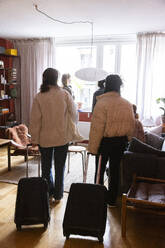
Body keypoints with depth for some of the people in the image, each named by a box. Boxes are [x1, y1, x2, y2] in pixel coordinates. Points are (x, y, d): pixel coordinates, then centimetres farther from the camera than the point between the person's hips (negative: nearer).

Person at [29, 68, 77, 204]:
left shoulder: (39, 97, -10)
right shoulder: (65, 94, -10)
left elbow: (35, 120, -7)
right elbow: (73, 114, -3)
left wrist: (34, 139, 2)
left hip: (45, 138, 1)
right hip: (62, 137, 0)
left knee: (46, 167, 18)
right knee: (60, 167, 12)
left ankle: (48, 193, 31)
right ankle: (58, 195, 22)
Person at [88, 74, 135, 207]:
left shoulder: (102, 103, -15)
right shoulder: (128, 104, -1)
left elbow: (97, 128, -16)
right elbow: (131, 127, 5)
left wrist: (92, 148, -10)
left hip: (105, 141, -3)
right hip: (121, 143, 4)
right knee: (115, 170, 14)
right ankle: (112, 199, 27)